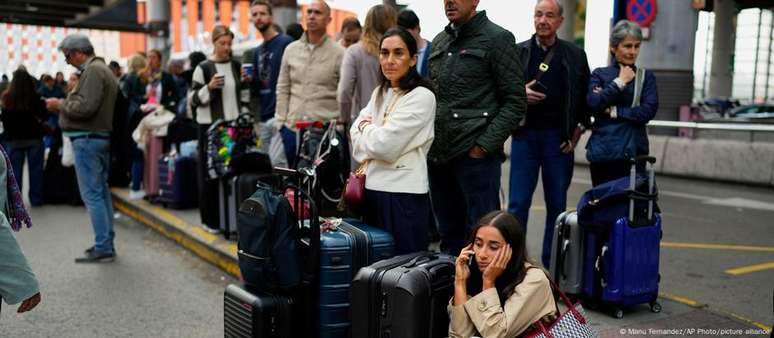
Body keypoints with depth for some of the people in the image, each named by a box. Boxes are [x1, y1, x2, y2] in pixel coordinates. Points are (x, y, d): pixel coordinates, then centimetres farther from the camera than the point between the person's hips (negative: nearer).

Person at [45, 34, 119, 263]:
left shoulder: (93, 71, -14)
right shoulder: (103, 69, 18)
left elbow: (86, 106, -22)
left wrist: (61, 105, -9)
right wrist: (65, 104, 10)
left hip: (88, 139, -10)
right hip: (102, 136, 10)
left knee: (92, 195, -7)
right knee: (101, 192, 13)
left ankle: (103, 248, -5)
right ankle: (107, 242, 19)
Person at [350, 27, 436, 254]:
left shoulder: (421, 96, -11)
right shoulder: (379, 93, 14)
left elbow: (385, 145, -16)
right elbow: (356, 134, 11)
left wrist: (366, 128, 2)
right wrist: (372, 133, -8)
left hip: (403, 192, -7)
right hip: (373, 187, 7)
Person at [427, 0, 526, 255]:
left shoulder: (497, 39, -4)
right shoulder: (439, 42, 16)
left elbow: (515, 102, -8)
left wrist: (484, 146, -14)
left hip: (475, 156, -6)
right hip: (439, 155, 6)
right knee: (449, 236, 15)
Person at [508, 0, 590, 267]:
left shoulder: (575, 55, 5)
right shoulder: (518, 52, 5)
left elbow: (586, 98, 7)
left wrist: (576, 134, 1)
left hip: (559, 139, 1)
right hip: (525, 135, 0)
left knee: (557, 204, 8)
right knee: (518, 203, -2)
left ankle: (550, 263, 18)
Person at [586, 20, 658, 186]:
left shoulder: (646, 77, 9)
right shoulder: (600, 74, 7)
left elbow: (648, 111, -5)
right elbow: (593, 104, -10)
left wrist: (615, 112, -8)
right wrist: (619, 82, -5)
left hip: (634, 152, 0)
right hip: (603, 152, 0)